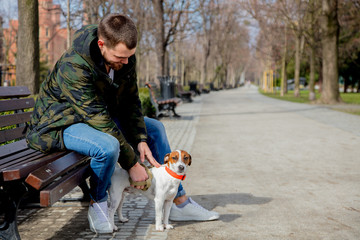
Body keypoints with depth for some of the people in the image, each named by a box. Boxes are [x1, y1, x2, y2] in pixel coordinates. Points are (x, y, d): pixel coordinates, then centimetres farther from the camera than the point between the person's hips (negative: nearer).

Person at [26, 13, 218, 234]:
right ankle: (97, 206, -9)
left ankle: (180, 203, 13)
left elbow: (131, 101, 0)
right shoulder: (73, 67, -34)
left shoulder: (125, 58, -11)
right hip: (61, 124, -8)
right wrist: (132, 164, -30)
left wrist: (141, 140, -13)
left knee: (155, 128, 5)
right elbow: (98, 120, -33)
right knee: (108, 146, -37)